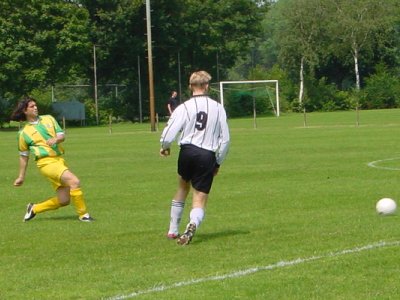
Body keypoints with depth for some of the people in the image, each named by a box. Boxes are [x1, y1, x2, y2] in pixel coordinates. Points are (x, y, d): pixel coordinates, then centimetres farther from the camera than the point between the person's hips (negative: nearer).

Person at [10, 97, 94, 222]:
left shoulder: (48, 119, 15)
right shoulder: (24, 133, 5)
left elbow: (62, 135, 12)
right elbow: (23, 156, 13)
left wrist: (55, 139, -12)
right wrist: (21, 177, 15)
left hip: (59, 159, 6)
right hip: (46, 162, -6)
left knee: (63, 200, 3)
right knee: (74, 181, -24)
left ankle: (34, 209, 22)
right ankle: (83, 214, -14)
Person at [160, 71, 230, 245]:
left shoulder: (184, 107, -3)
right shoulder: (218, 108, 3)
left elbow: (169, 133, -7)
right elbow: (225, 139, 5)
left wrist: (165, 147, 16)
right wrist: (218, 162, 17)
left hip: (188, 152, 1)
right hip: (208, 155, -1)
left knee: (183, 187, 27)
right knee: (200, 200, 3)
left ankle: (173, 230, 32)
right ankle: (193, 225, -30)